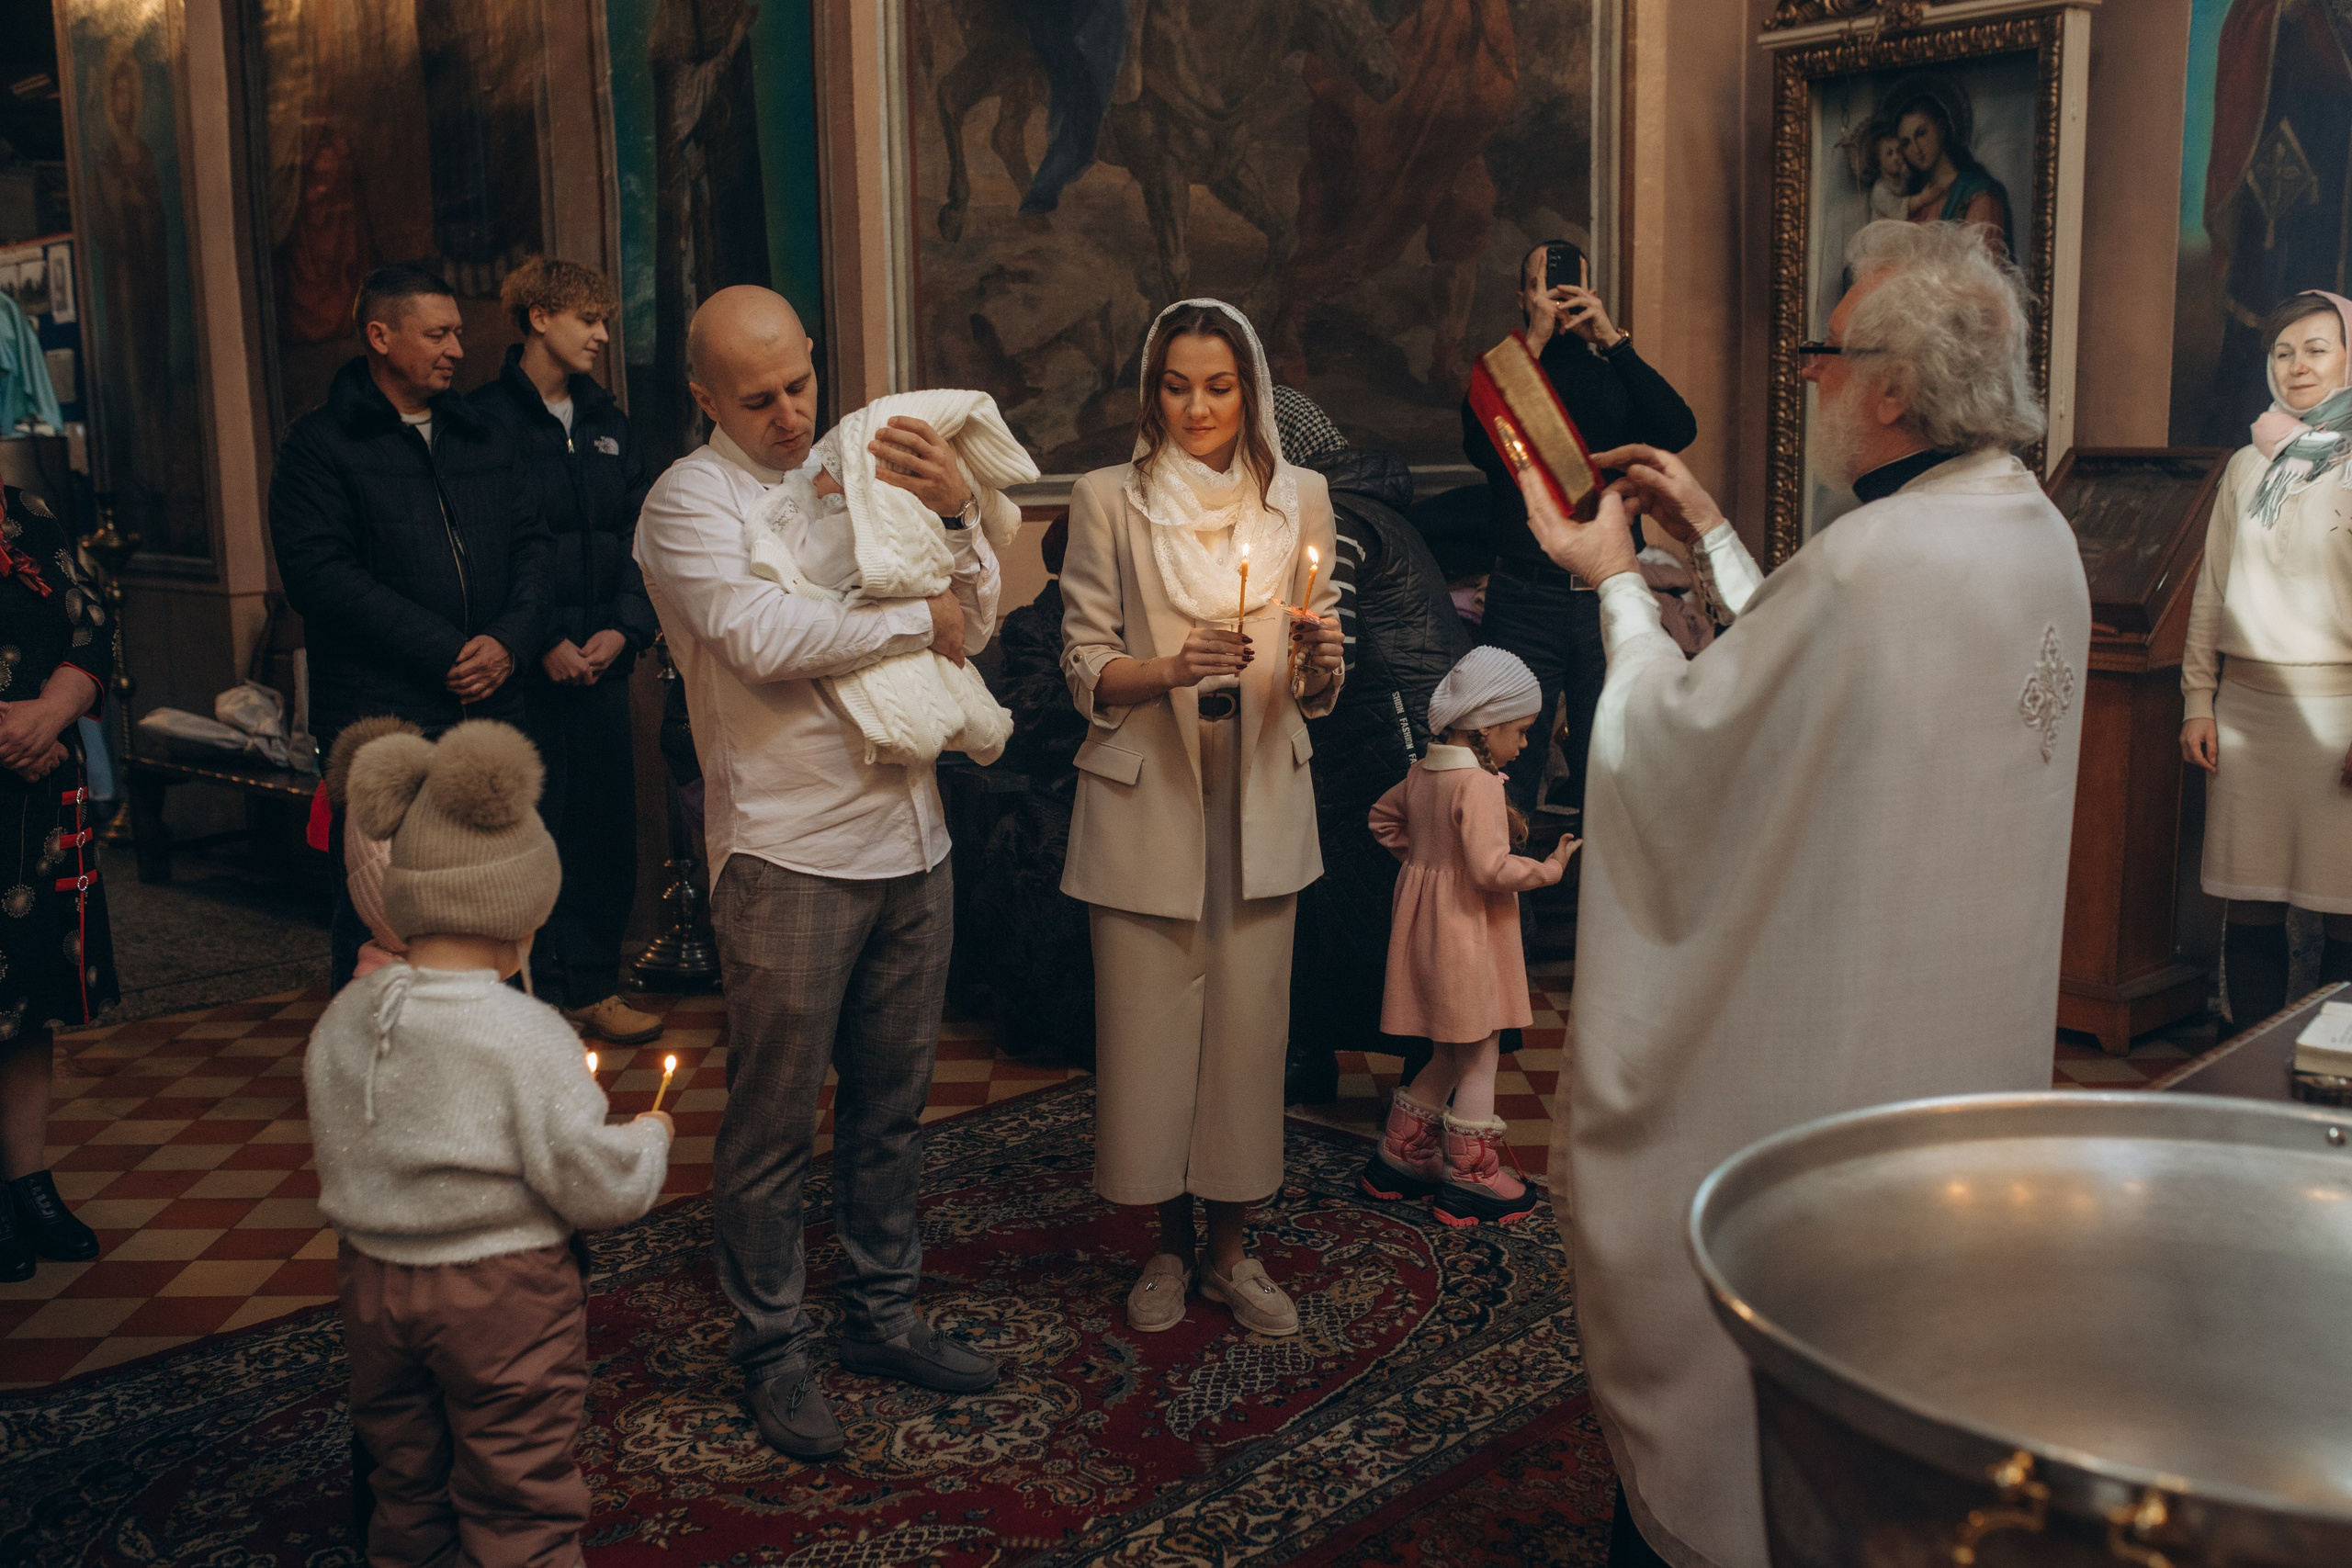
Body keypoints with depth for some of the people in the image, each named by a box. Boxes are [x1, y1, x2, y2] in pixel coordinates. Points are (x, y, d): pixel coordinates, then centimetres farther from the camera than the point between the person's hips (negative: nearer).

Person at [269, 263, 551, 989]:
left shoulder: (483, 438, 16)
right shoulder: (319, 444, -1)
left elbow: (531, 543, 12)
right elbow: (319, 574, -11)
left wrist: (510, 639, -7)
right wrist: (448, 651, -15)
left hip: (491, 714, 5)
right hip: (380, 723, -5)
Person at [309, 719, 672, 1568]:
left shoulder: (344, 1020, -4)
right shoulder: (525, 1035, -23)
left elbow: (334, 1138, 9)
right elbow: (597, 1184, -22)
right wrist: (649, 1139, -2)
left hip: (373, 1280, 6)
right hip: (501, 1293, -6)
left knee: (403, 1478, 25)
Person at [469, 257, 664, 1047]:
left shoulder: (606, 421, 15)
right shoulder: (487, 418, -4)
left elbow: (636, 536, 10)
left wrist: (624, 627, -4)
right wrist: (541, 642, -14)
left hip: (602, 659, 6)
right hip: (525, 667, -5)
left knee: (607, 823, 7)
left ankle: (593, 986, 17)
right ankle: (538, 991, 11)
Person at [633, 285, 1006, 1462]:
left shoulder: (858, 471, 13)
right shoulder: (691, 500, -5)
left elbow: (971, 625, 10)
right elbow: (762, 637, -21)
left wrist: (954, 515, -8)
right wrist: (914, 619, -9)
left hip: (909, 839, 6)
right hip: (786, 853, -6)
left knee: (891, 1102, 15)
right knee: (775, 1122, 4)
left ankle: (882, 1317, 30)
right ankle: (773, 1352, 20)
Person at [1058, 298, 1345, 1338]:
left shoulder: (1300, 498, 8)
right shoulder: (1107, 500, 0)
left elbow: (1316, 684, 11)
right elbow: (1085, 670, -1)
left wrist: (1321, 658, -12)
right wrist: (1172, 668, -20)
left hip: (1260, 801, 2)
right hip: (1146, 802, -2)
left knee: (1248, 1022, 4)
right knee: (1147, 1026, 2)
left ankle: (1230, 1249, 21)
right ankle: (1170, 1244, 22)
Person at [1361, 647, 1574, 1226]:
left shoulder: (1422, 772, 7)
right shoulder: (1480, 784, -20)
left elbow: (1383, 818, 23)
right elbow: (1492, 868, -25)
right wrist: (1549, 869, -13)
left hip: (1426, 925, 9)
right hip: (1467, 935, -9)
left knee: (1449, 1056, 19)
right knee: (1479, 1059, 3)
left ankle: (1400, 1155, 25)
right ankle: (1471, 1179, 12)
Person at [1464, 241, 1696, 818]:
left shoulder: (1618, 376, 12)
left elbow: (1679, 432, -8)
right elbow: (1484, 449, -14)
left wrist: (1611, 337, -9)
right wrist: (1537, 341, -11)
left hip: (1610, 600, 2)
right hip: (1525, 602, -2)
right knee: (1511, 774, -2)